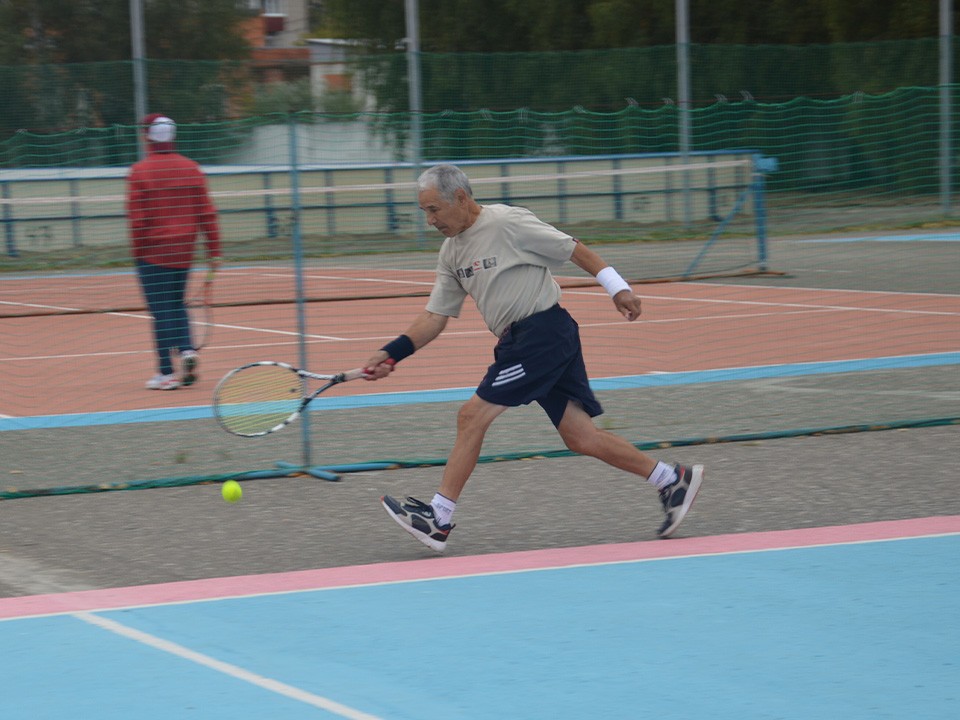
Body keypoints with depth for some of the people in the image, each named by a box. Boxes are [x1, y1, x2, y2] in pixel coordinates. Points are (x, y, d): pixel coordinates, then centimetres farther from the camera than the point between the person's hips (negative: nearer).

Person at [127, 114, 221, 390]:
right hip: (183, 253, 4)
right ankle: (187, 350, -4)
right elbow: (206, 213, 2)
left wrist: (138, 252, -2)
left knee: (161, 311, 0)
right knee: (177, 305, 18)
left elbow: (136, 218, -11)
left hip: (153, 253, -4)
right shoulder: (192, 169, 3)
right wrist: (213, 251, 7)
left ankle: (166, 372, 1)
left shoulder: (140, 172, -9)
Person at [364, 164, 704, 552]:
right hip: (518, 341, 8)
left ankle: (438, 519, -6)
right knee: (579, 437, 5)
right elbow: (434, 316, 13)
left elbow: (574, 249, -6)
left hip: (544, 332, -8)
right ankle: (672, 480, 15)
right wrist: (391, 353, 1)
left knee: (472, 415, -10)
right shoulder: (452, 251, 13)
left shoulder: (507, 223, -11)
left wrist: (618, 288, -6)